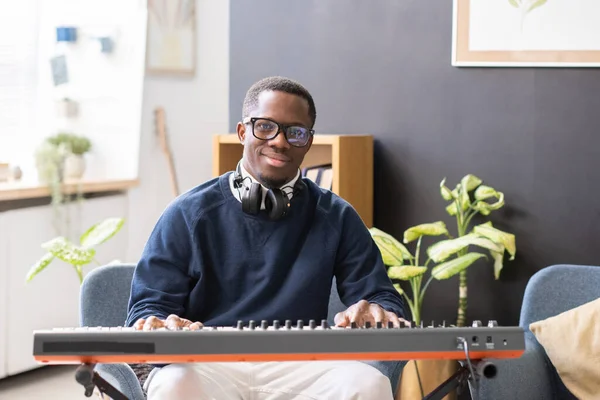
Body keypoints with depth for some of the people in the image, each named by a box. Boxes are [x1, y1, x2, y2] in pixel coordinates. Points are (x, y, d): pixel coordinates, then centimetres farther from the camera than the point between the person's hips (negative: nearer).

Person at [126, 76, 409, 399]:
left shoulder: (336, 218, 11)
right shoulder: (188, 214, 6)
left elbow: (380, 296, 7)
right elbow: (148, 307, 2)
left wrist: (376, 312, -19)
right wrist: (161, 327, -24)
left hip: (299, 368, 2)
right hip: (207, 365, -2)